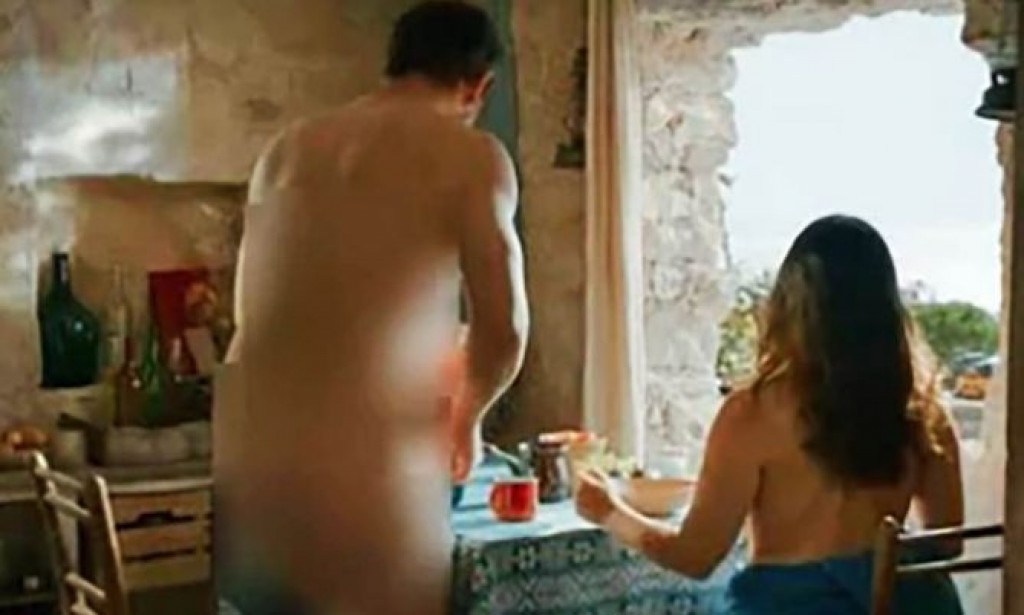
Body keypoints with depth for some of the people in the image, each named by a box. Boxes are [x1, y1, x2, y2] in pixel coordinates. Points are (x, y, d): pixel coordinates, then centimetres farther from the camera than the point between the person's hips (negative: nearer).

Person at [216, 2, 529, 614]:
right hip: (368, 464, -6)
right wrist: (464, 417, 15)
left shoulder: (288, 148, 16)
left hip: (250, 449, 6)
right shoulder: (470, 155, -1)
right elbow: (503, 331, -6)